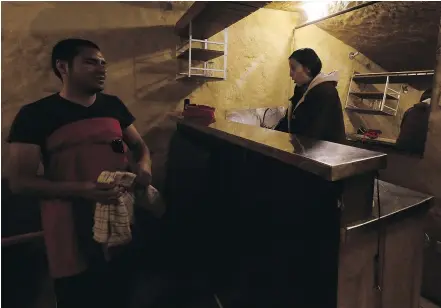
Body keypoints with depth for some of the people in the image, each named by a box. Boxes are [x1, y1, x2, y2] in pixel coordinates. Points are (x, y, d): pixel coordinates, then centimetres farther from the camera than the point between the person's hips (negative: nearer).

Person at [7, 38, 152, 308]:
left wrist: (143, 166, -12)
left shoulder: (114, 105, 3)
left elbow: (139, 145, 12)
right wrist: (83, 189, -27)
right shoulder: (35, 115, -11)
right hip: (71, 230, -4)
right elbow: (19, 181, -13)